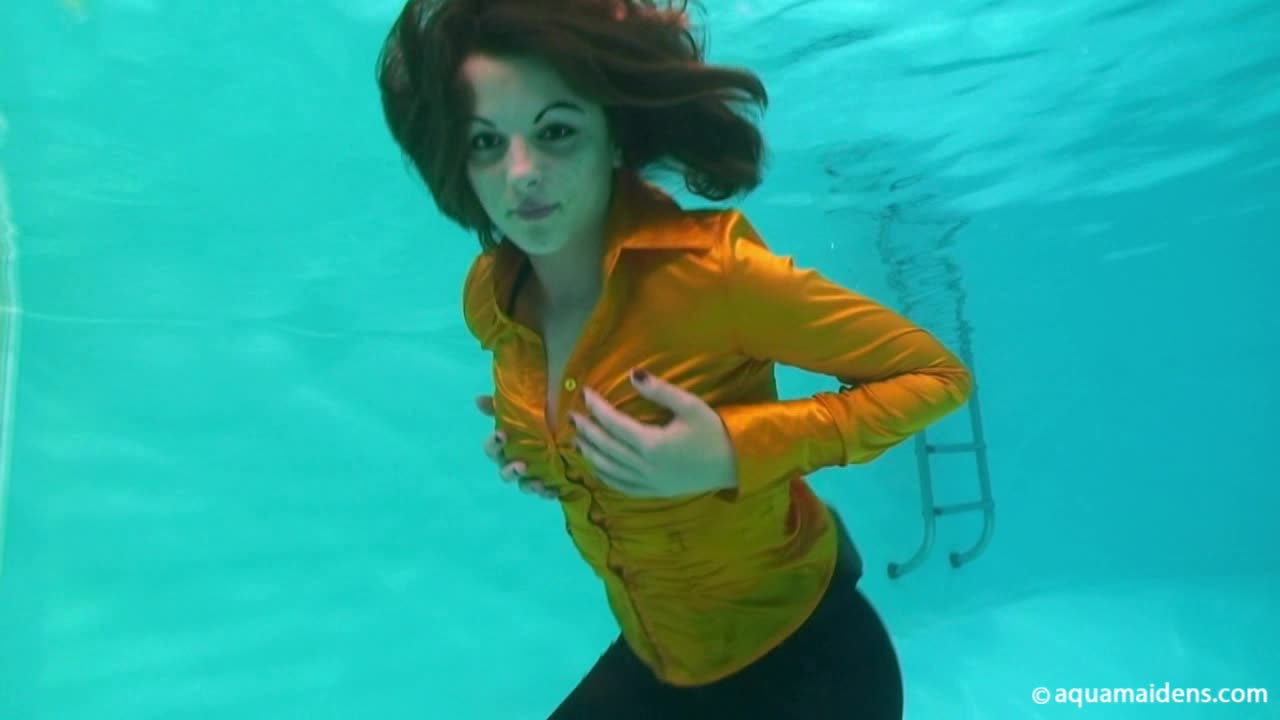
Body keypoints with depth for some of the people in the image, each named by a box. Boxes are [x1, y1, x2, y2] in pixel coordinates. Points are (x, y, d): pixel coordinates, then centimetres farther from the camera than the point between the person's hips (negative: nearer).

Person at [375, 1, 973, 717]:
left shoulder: (707, 268, -27)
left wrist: (735, 451, -30)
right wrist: (543, 453, -7)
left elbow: (939, 376, -19)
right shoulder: (489, 297, -8)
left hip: (799, 660, -5)